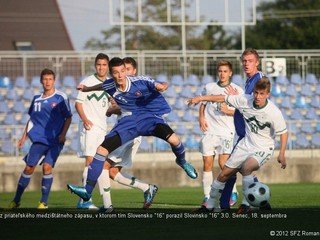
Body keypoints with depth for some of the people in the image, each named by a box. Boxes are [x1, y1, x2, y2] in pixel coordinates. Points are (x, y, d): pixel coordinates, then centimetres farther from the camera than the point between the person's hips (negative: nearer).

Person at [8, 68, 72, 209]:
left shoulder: (61, 97, -2)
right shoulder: (37, 99, 10)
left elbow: (68, 118, 1)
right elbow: (31, 119, 20)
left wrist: (63, 134, -12)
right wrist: (24, 137, 16)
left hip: (55, 141, -3)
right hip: (39, 139, 3)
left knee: (47, 167, -15)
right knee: (29, 168, -1)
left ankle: (44, 201, -4)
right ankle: (16, 200, 10)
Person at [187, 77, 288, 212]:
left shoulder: (274, 112, -21)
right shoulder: (245, 100, -11)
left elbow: (283, 132, -12)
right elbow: (224, 99, 0)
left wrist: (282, 154, -19)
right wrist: (200, 98, 5)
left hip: (263, 149, -5)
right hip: (246, 145, 5)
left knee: (246, 167, -34)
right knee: (224, 174, 7)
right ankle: (210, 205, 24)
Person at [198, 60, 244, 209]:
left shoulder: (237, 90, 3)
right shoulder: (209, 87, 11)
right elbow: (202, 104, 22)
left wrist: (228, 111, -16)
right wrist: (201, 118, 5)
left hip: (226, 131, -3)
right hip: (209, 130, 3)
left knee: (223, 164, -12)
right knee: (207, 164, -1)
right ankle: (207, 197, 6)